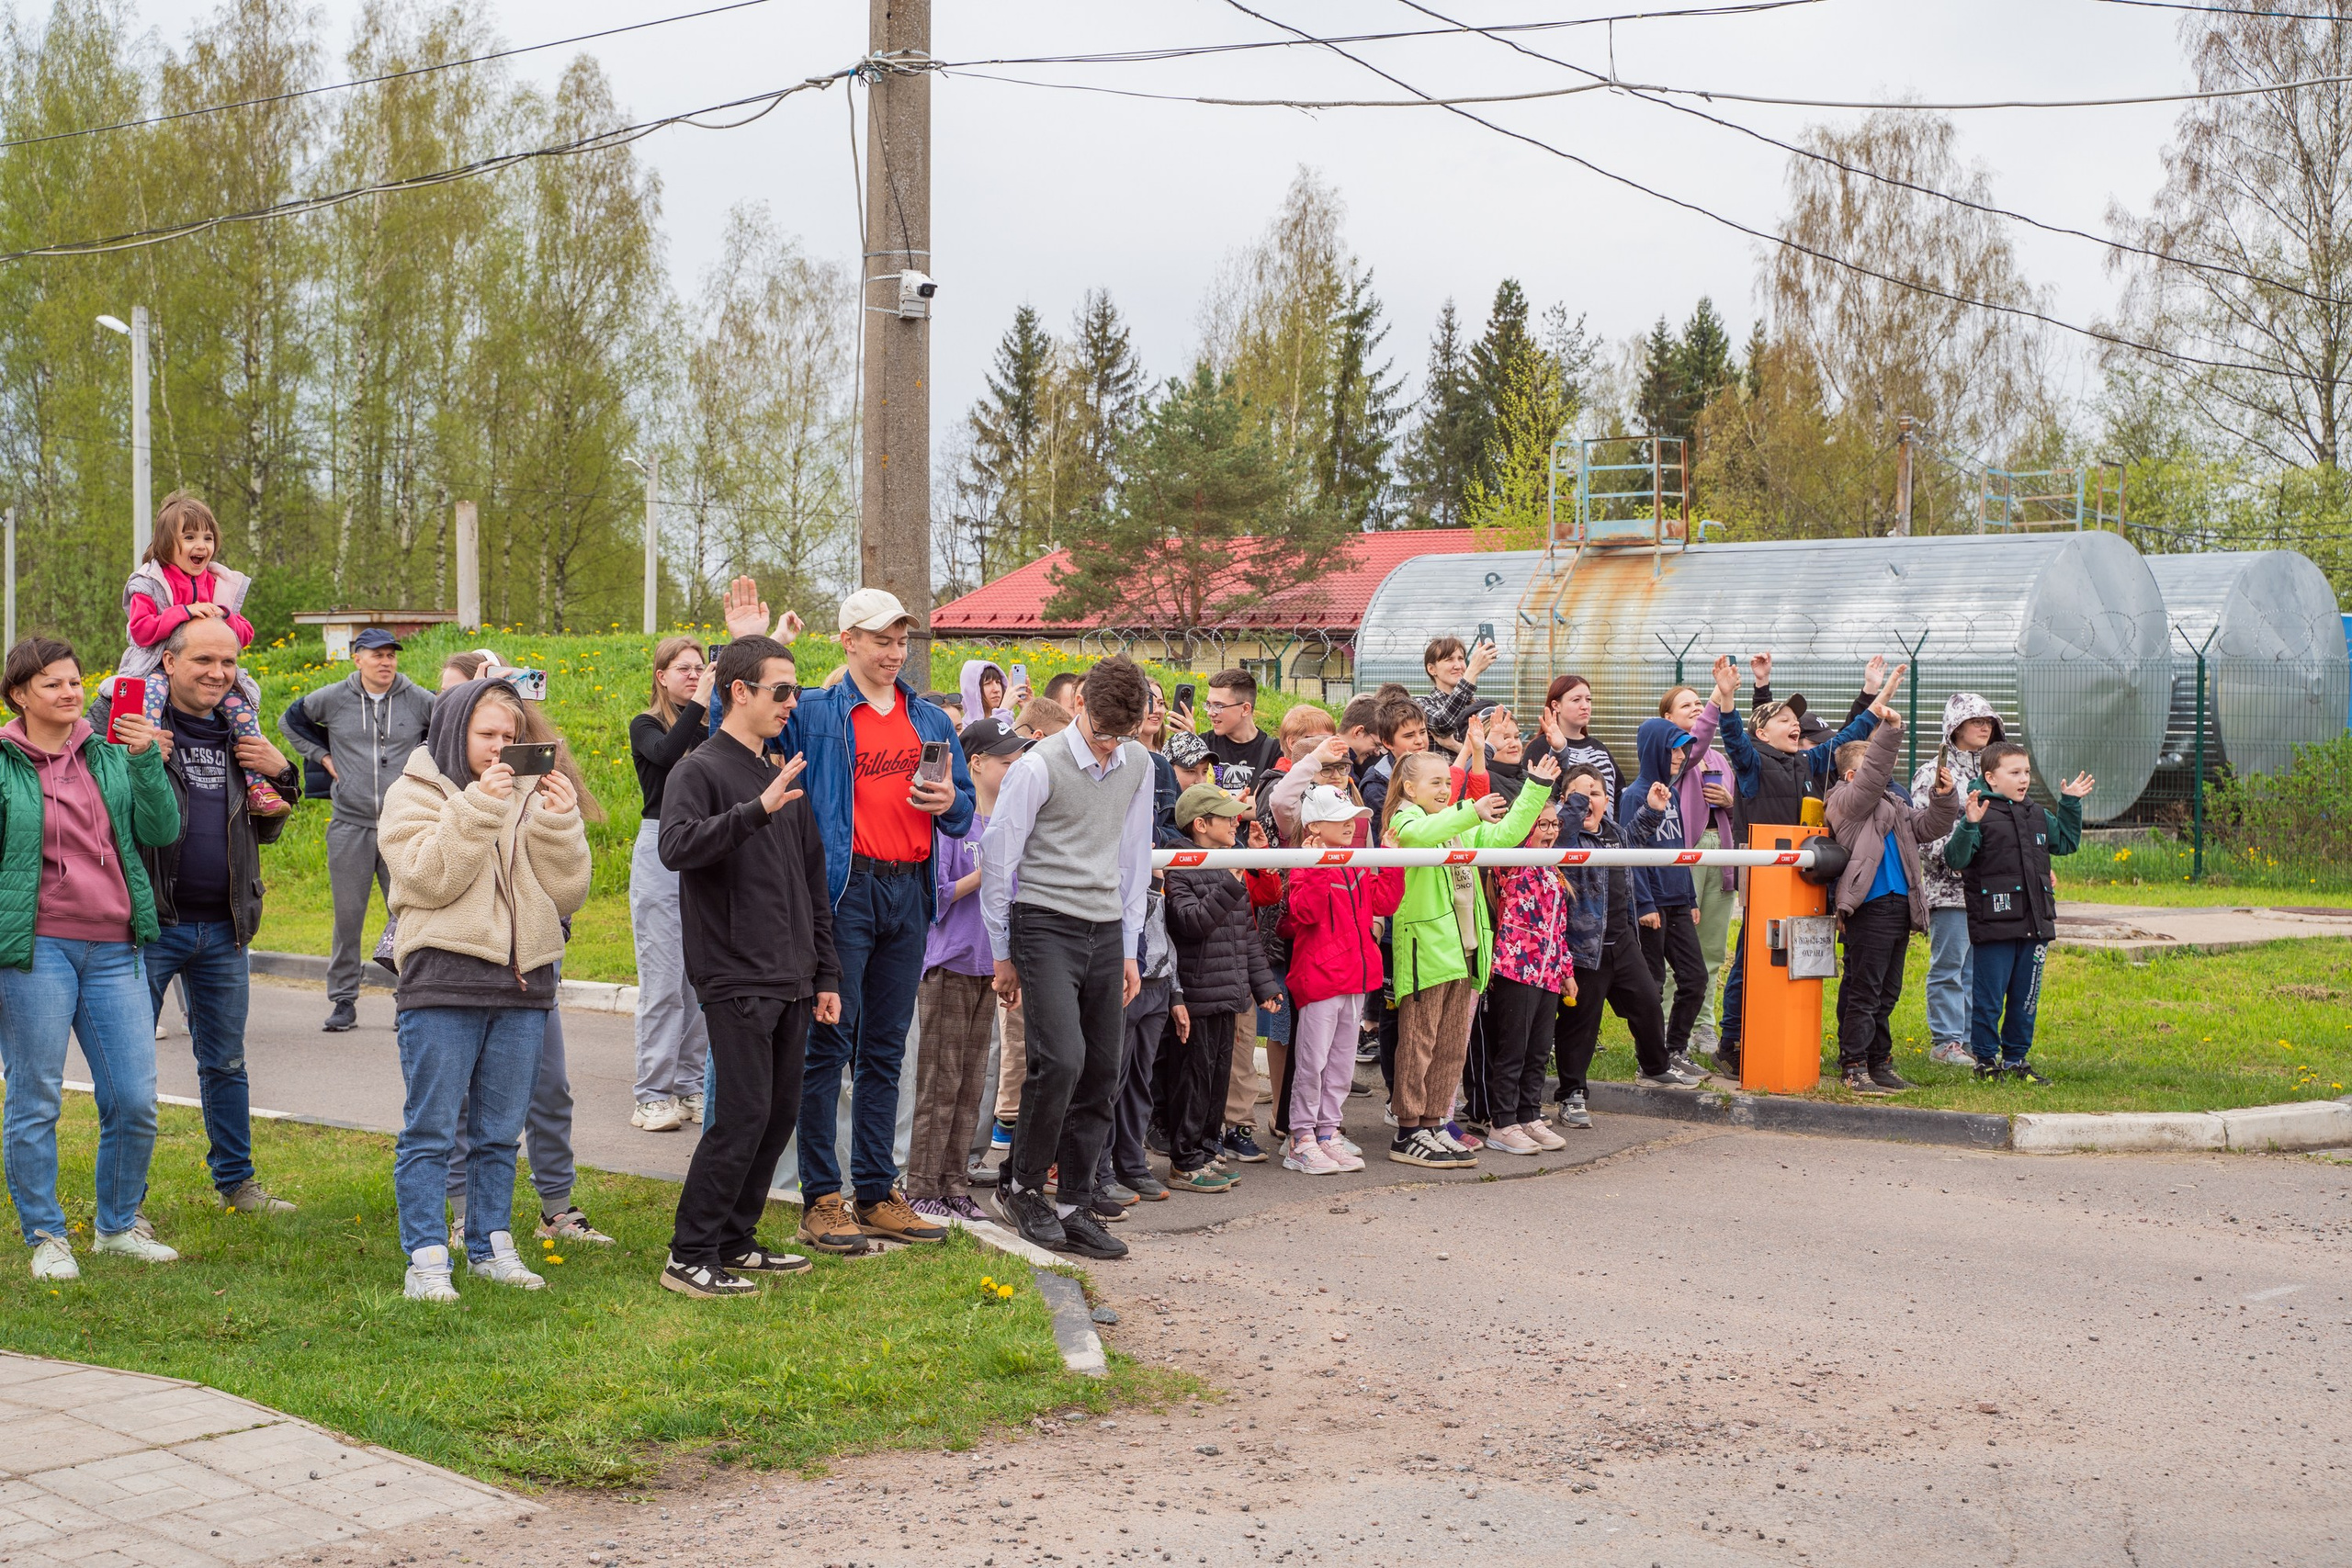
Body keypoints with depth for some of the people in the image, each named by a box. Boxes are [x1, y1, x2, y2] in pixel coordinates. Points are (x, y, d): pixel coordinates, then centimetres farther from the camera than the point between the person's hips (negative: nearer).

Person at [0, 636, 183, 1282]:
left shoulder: (110, 755, 11)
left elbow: (161, 831, 3)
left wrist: (146, 760, -8)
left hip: (114, 948, 3)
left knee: (135, 1100, 3)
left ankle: (119, 1224, 21)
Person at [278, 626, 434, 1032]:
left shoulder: (418, 700, 1)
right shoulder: (332, 700, 3)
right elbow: (289, 720, 20)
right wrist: (321, 755, 10)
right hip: (350, 825, 1)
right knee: (347, 917, 3)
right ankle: (343, 1001, 12)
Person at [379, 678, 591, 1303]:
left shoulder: (529, 796, 13)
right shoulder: (414, 793, 3)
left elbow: (566, 893, 6)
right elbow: (429, 878, -13)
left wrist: (560, 823, -7)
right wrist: (477, 807, -18)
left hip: (523, 983, 4)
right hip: (442, 984, -4)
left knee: (499, 1133, 11)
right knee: (430, 1131, -3)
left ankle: (490, 1245, 22)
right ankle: (426, 1261, 1)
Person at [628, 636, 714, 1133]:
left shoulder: (714, 725, 12)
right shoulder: (646, 726, 3)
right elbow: (666, 753, -19)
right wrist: (699, 702, -20)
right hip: (662, 848, -3)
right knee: (662, 979, -4)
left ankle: (691, 1087, 13)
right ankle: (654, 1094, 1)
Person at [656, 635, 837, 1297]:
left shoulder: (786, 777, 17)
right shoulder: (699, 770, -5)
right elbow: (677, 847, -25)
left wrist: (825, 974, 18)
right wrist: (757, 810, -34)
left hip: (791, 982, 8)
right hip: (736, 979, -8)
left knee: (780, 1115, 9)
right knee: (742, 1115, -11)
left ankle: (736, 1241, 20)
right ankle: (690, 1257, -4)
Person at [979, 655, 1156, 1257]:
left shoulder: (1137, 765, 7)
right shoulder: (1040, 766, -10)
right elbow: (997, 858, -4)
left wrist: (1129, 949, 16)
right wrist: (1003, 955, 1)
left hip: (1106, 929, 6)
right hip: (1046, 924, -6)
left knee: (1101, 1073, 3)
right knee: (1061, 1057, -19)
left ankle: (1073, 1207, 11)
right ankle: (1021, 1183, 1)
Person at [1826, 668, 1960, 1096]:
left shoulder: (1895, 803, 21)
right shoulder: (1848, 801, -4)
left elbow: (1929, 828, 21)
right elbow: (1873, 775, -20)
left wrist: (1943, 798, 5)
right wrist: (1888, 730, -25)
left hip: (1899, 907, 9)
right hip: (1870, 906, -9)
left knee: (1887, 992, 13)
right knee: (1864, 992, -6)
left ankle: (1878, 1063, 20)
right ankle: (1854, 1066, -3)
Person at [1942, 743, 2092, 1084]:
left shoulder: (2038, 817, 14)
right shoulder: (1981, 815, -9)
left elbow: (2066, 842, 31)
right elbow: (1955, 859, -19)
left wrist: (2070, 804, 23)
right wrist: (1969, 825, -32)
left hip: (2035, 924, 7)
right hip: (1994, 925, -7)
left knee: (2026, 997, 13)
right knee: (1989, 998, 0)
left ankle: (2016, 1059, 24)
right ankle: (1987, 1061, 11)